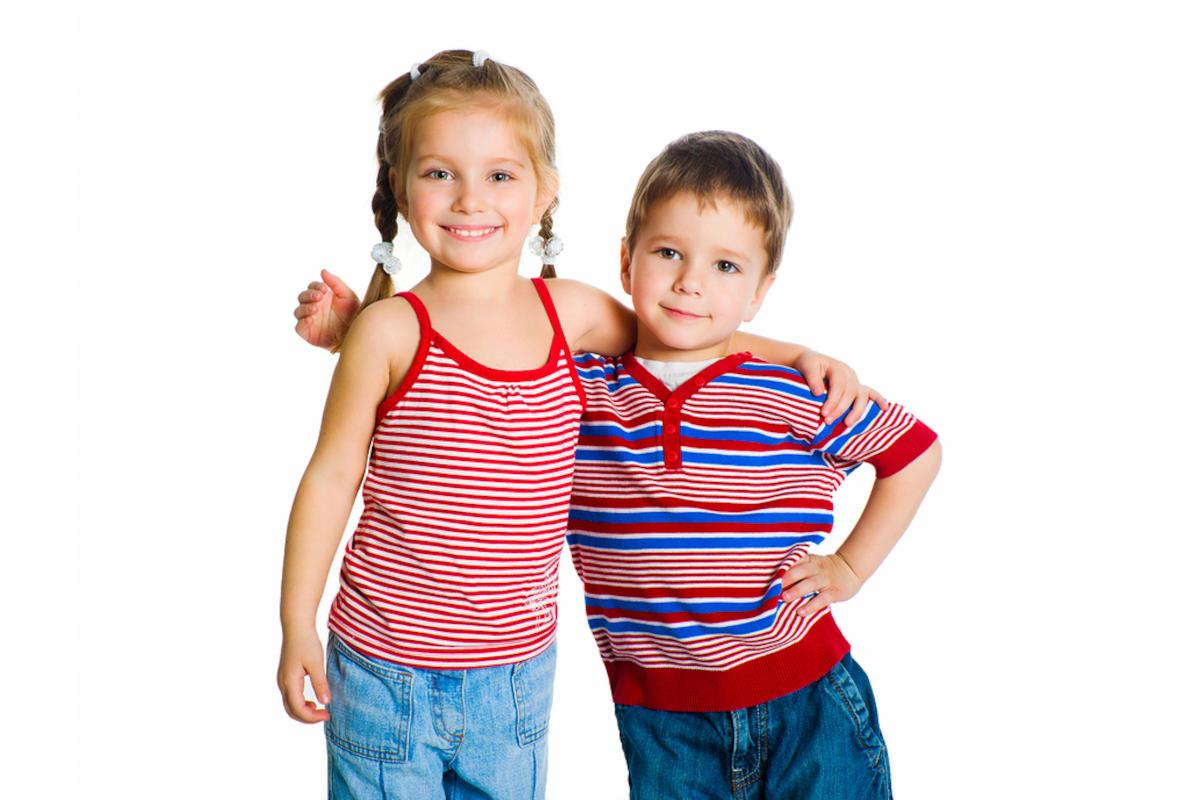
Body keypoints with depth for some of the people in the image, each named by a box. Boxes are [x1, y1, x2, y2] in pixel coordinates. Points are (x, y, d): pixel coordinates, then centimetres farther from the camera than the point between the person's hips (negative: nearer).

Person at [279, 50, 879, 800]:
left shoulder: (572, 312, -2)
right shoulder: (391, 330, -12)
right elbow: (332, 474, -6)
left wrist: (803, 355, 6)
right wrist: (297, 624, -4)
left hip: (519, 671, 4)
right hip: (386, 672, -3)